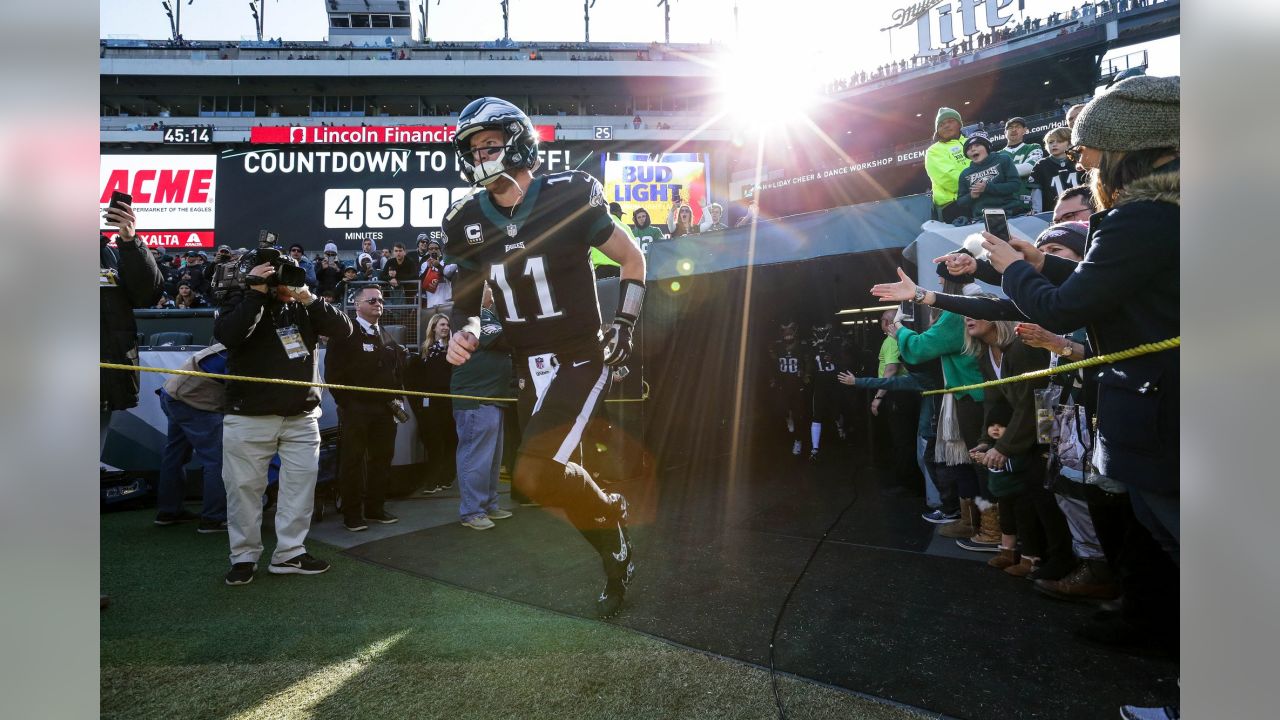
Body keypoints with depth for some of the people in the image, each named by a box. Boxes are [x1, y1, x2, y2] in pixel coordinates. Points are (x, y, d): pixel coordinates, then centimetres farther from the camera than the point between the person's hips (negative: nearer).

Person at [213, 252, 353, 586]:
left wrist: (309, 299, -13)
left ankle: (290, 553, 14)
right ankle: (244, 556, 17)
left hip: (302, 415, 3)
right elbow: (226, 334, -21)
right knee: (244, 486, 3)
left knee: (301, 483, 3)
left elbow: (343, 329, -3)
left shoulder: (302, 306, 9)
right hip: (248, 416, -3)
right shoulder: (241, 301, 0)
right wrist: (257, 293, -19)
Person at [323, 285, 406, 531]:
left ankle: (375, 507, 20)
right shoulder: (345, 334, -3)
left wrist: (396, 399, 10)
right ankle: (352, 514, 8)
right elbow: (333, 372, -8)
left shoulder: (387, 337, 17)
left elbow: (398, 371, 20)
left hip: (384, 409, 6)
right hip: (355, 409, -6)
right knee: (352, 462, 1)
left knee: (382, 460, 8)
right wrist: (345, 402, -10)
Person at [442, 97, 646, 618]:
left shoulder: (568, 197, -12)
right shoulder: (469, 222, 1)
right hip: (528, 366, 6)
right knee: (552, 474, 12)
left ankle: (609, 510, 10)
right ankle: (617, 558, 35)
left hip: (580, 359, -6)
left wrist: (624, 325, -4)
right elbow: (467, 299, 13)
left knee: (535, 475, -21)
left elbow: (631, 258, 0)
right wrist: (464, 332, -8)